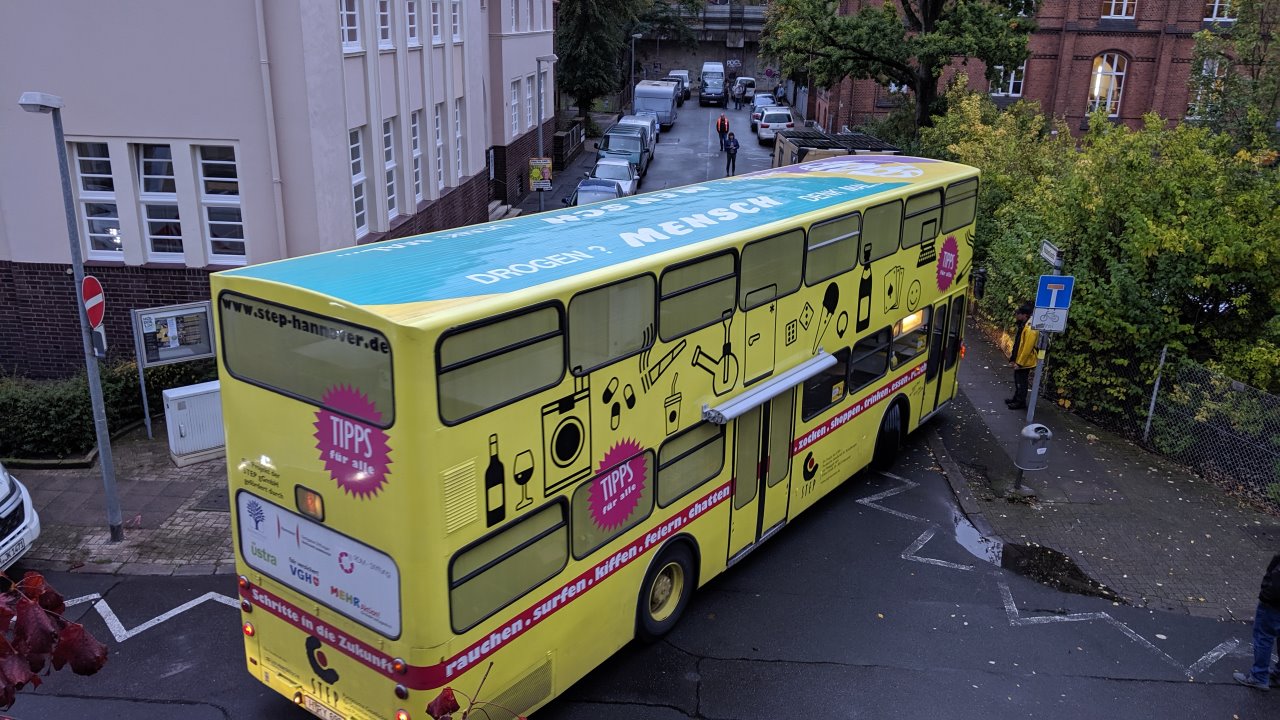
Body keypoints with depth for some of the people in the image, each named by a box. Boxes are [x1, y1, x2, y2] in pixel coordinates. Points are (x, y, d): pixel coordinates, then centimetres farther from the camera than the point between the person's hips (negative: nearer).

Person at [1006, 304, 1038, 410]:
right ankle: (1016, 398, 35)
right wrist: (1013, 357, 16)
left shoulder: (1030, 328, -25)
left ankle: (1021, 402, 13)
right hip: (1018, 359, 10)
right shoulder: (1022, 325, 7)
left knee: (1021, 382, 2)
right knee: (1017, 380, 21)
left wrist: (1019, 362, -21)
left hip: (1024, 362, -10)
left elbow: (1027, 347, -26)